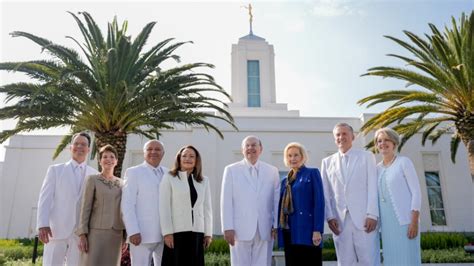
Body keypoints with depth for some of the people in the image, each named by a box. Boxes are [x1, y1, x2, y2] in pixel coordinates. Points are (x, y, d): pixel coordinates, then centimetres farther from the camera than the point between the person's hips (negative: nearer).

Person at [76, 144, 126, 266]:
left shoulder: (121, 183, 11)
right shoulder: (92, 179, 0)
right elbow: (85, 207, -4)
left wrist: (125, 235, 9)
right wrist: (82, 234, -10)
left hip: (116, 233, 4)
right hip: (96, 232, -4)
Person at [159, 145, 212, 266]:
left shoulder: (204, 181, 11)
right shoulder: (169, 178, 2)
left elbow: (207, 208, 12)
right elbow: (164, 206, -3)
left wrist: (208, 232, 8)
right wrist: (167, 232, -10)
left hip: (197, 232, 3)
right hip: (176, 231, -3)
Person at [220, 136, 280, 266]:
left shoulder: (272, 171, 9)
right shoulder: (231, 170, 5)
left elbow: (277, 200, 8)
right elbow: (226, 201, 1)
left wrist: (276, 225, 2)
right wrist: (228, 228, -5)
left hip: (265, 230, 2)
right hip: (240, 229, -1)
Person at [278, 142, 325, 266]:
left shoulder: (312, 173, 2)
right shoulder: (285, 181, 18)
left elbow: (319, 202, -7)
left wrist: (317, 230, -15)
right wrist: (279, 230, 10)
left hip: (307, 231, -5)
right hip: (289, 233, 6)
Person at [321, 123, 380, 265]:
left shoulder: (367, 156, 10)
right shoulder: (327, 162, 15)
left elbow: (372, 187, 1)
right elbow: (326, 193, 10)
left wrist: (372, 215, -8)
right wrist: (330, 217, -1)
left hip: (364, 218, -2)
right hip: (339, 221, 2)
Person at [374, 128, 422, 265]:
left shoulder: (404, 162, -1)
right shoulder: (378, 169, 13)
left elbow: (416, 192, -6)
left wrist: (414, 221, -14)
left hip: (405, 221, -5)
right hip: (387, 223, 5)